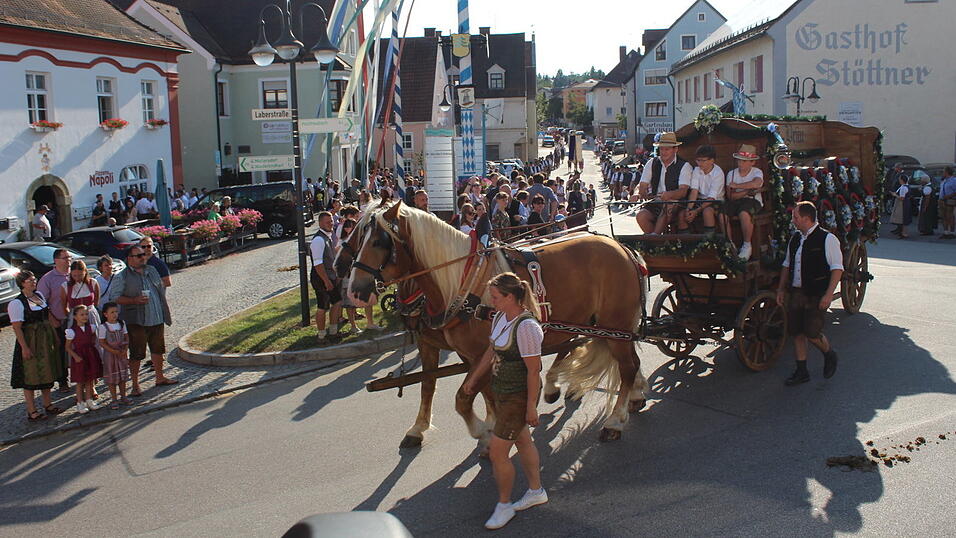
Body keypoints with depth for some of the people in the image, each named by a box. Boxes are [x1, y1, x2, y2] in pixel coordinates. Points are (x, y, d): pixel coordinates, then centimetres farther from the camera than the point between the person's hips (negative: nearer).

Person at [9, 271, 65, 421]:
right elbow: (17, 327, -19)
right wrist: (24, 347, -23)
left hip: (47, 339, 8)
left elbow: (49, 315, 16)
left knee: (47, 373, 15)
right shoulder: (16, 303, -15)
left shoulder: (39, 295, 8)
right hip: (30, 342, -8)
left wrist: (55, 335, 15)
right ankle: (31, 412, 6)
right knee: (31, 376, -1)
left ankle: (48, 404, 28)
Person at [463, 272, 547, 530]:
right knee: (523, 441, 23)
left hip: (518, 397, -9)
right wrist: (474, 379, 23)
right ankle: (536, 491, 41)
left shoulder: (526, 326, -26)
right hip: (501, 391, 9)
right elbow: (491, 352, 15)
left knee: (497, 452, -1)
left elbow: (534, 369, -23)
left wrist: (531, 407, -20)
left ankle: (504, 506, 19)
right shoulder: (500, 318, 1)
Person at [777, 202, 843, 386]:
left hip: (816, 295, -6)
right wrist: (781, 289, 15)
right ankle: (801, 372, 18)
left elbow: (837, 268, -10)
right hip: (795, 293, 6)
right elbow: (787, 265, 20)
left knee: (811, 332, -9)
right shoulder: (795, 239, 11)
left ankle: (829, 355, 23)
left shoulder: (827, 239, -10)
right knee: (796, 332, 7)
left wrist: (828, 294, -17)